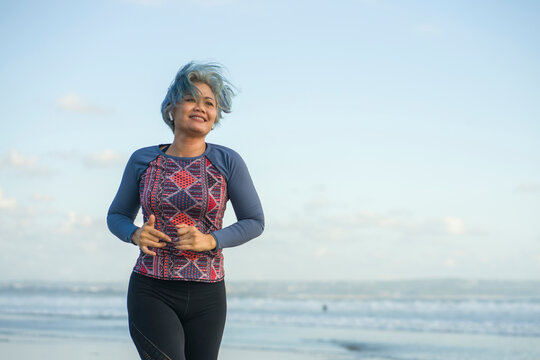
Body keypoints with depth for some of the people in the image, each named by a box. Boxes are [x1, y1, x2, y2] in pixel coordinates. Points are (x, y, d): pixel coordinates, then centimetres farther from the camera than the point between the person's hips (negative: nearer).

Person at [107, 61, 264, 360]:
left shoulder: (227, 162, -1)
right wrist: (136, 235, -10)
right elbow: (117, 216, 13)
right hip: (151, 293, -1)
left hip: (206, 298, 1)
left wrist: (210, 241, -14)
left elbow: (254, 222, 3)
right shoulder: (143, 160, 4)